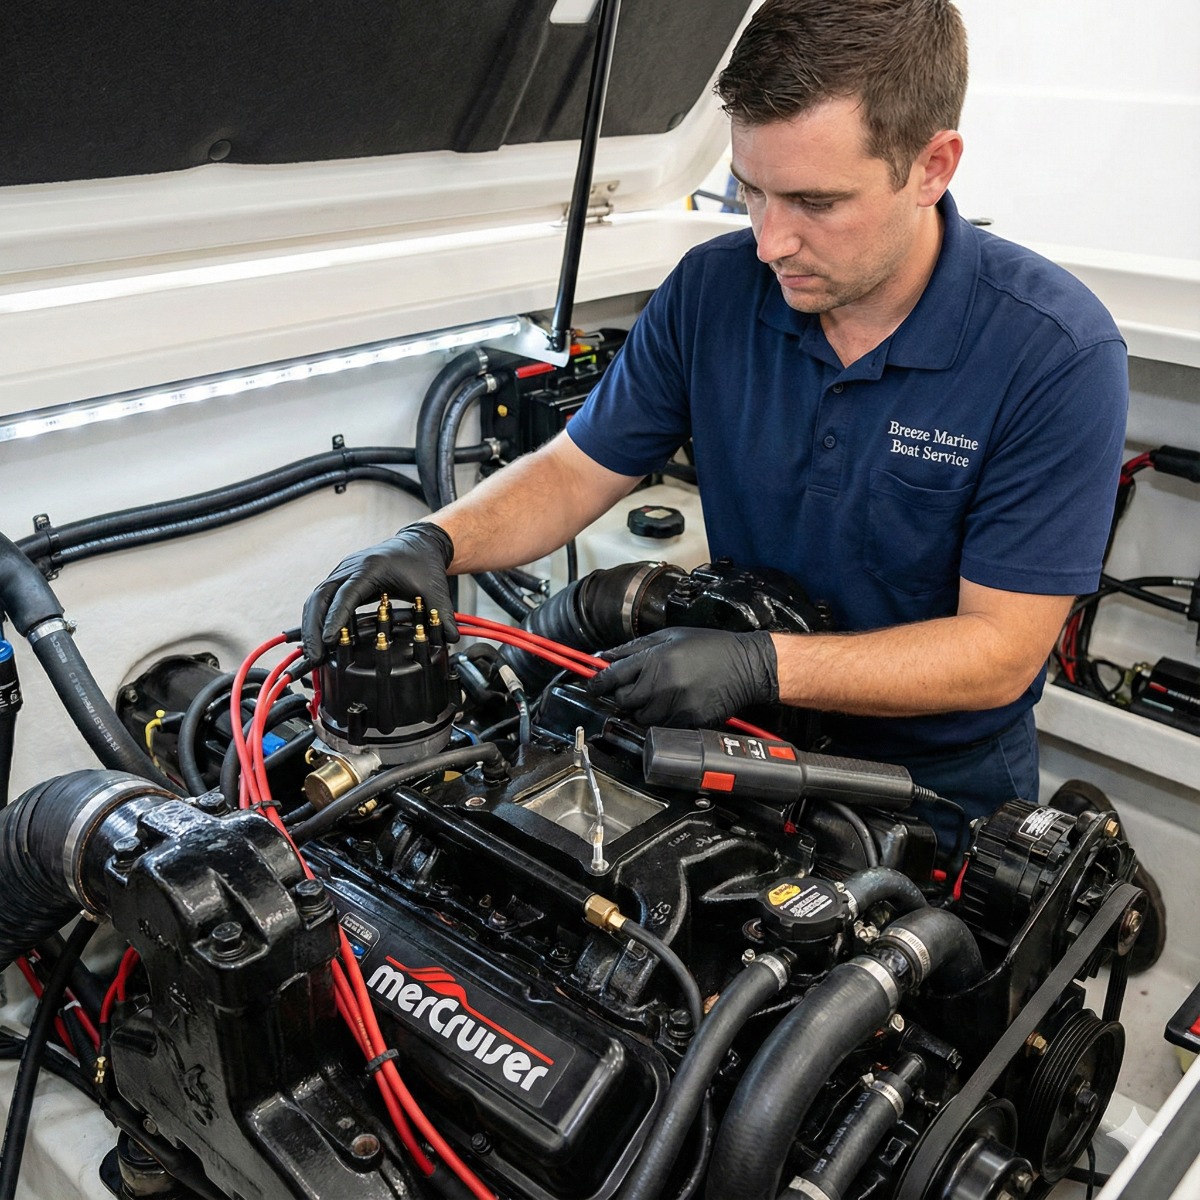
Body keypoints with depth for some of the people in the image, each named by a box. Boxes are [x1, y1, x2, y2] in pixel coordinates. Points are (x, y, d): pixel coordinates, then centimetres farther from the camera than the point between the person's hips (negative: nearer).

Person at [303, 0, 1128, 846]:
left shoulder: (1059, 355, -21)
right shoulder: (713, 290, -9)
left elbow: (1000, 649, -21)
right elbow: (577, 470, -2)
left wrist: (761, 666, -32)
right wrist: (434, 542, -21)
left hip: (941, 777, -1)